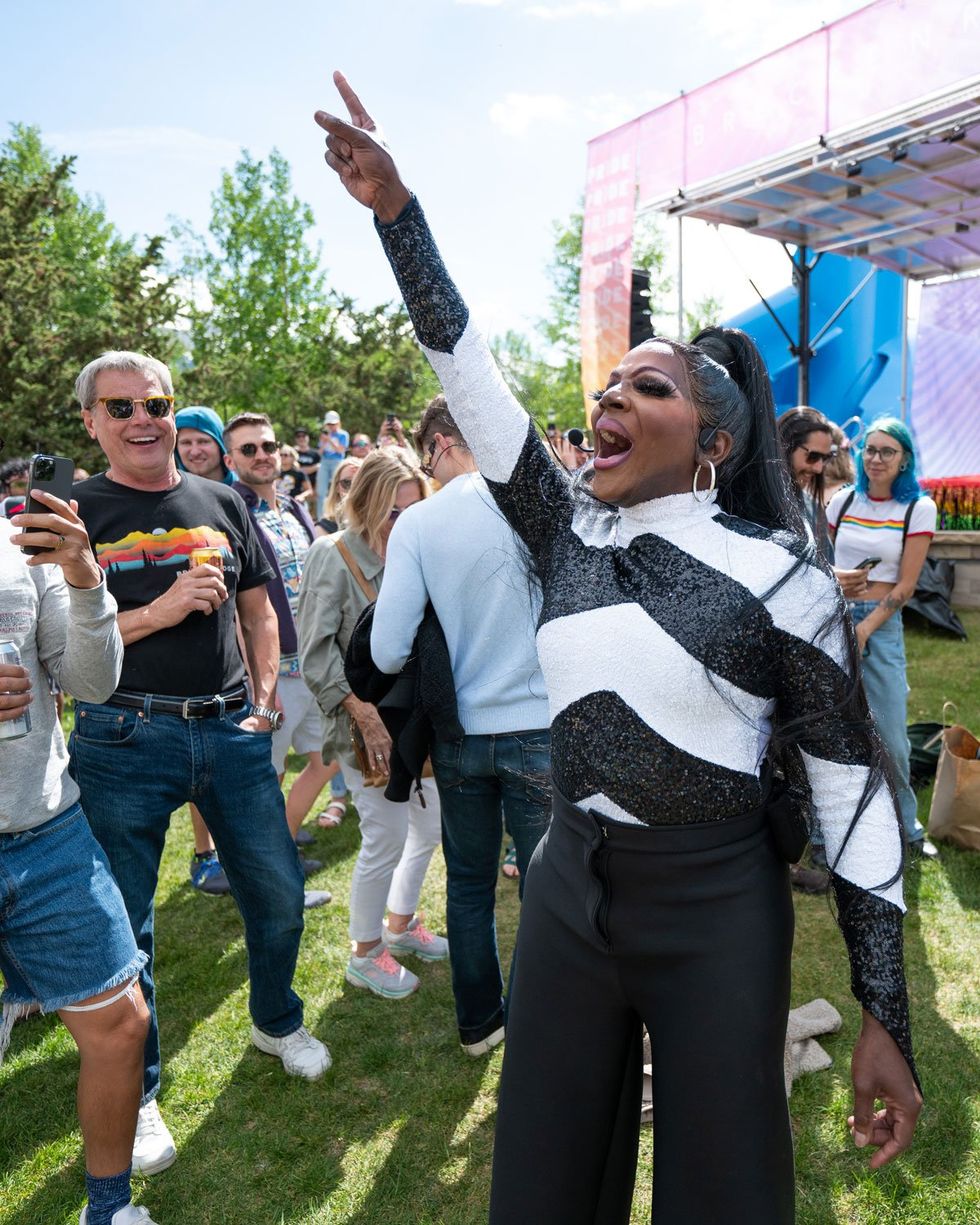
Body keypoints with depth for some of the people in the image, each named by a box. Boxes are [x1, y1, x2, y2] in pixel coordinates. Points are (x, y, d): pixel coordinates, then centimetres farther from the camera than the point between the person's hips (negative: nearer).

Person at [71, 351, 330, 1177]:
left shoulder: (220, 504, 9)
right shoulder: (73, 514, -1)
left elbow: (258, 610, 16)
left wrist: (266, 696, 5)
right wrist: (158, 612, -17)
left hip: (229, 729, 3)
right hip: (124, 739, -3)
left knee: (280, 893, 11)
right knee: (125, 922, 9)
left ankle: (277, 1022, 40)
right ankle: (136, 1092, 31)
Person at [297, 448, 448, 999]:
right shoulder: (334, 556, -10)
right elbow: (317, 652, -14)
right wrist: (367, 715, -20)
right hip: (368, 723, -6)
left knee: (430, 827, 14)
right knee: (387, 839, -2)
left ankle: (401, 924, 39)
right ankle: (366, 954, 21)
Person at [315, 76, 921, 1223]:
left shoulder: (778, 575, -10)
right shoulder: (567, 528, 1)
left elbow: (850, 784, -7)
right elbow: (468, 373, 0)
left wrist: (884, 1013, -7)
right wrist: (394, 209, -4)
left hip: (714, 913, -3)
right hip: (567, 890, 4)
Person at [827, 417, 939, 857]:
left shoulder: (918, 509, -1)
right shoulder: (843, 500, 6)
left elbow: (906, 585, -4)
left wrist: (864, 629, -12)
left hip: (882, 624, -2)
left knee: (890, 735, 3)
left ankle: (906, 825, 23)